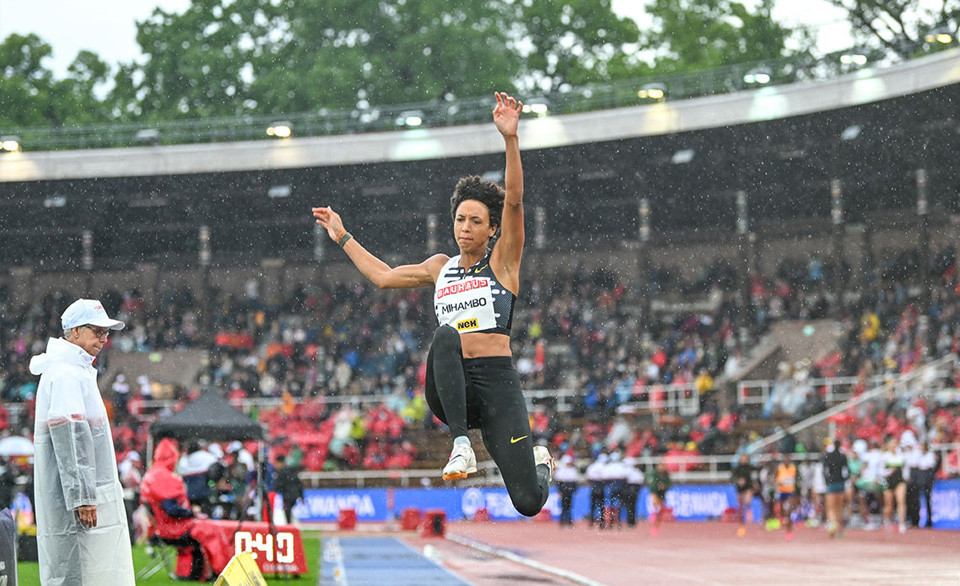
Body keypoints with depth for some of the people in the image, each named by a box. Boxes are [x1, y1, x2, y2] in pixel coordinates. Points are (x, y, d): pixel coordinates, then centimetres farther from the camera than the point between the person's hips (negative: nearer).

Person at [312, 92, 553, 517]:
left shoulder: (502, 260, 6)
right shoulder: (441, 268, 18)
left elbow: (514, 200, -8)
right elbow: (384, 276, 32)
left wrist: (510, 138, -20)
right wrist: (343, 238, 37)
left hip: (495, 381, -3)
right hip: (449, 388, 3)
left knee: (528, 503, -12)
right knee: (445, 336, -34)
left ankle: (539, 463, 28)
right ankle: (461, 445, -36)